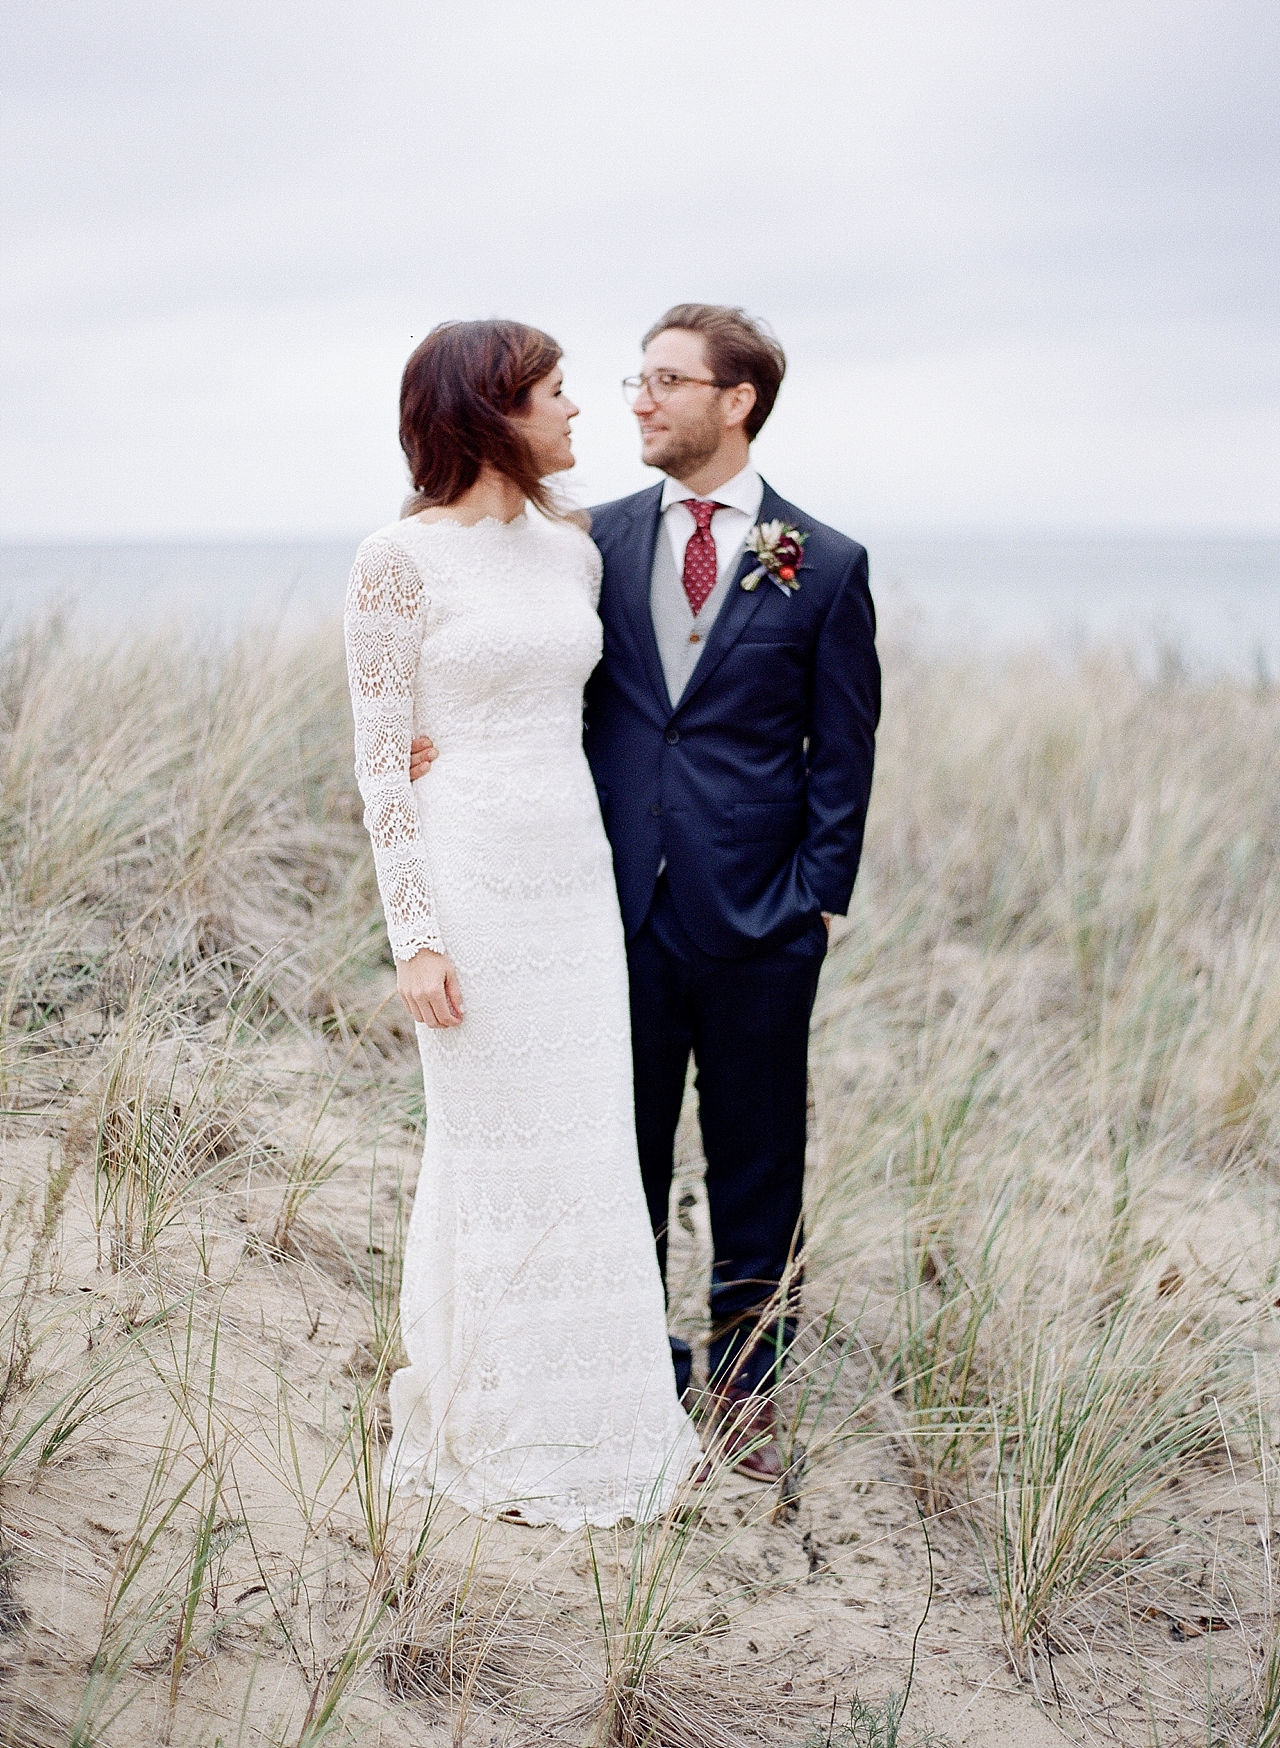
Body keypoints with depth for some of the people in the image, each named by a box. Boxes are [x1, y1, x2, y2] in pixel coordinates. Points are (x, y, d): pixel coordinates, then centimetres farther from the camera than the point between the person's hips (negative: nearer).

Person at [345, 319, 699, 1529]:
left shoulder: (573, 553, 10)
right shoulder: (399, 560, -9)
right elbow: (381, 759, -9)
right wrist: (414, 935, -15)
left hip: (576, 881, 6)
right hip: (469, 879, -6)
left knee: (584, 1147, 11)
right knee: (491, 1151, 3)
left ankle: (585, 1415, 27)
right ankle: (494, 1436, 21)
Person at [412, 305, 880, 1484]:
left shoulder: (824, 566, -1)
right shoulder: (600, 540, 6)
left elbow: (842, 755, 0)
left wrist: (816, 901, -6)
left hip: (756, 919, -2)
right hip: (621, 902, 2)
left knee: (758, 1164, 11)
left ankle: (747, 1385, 27)